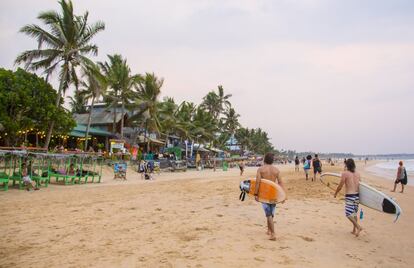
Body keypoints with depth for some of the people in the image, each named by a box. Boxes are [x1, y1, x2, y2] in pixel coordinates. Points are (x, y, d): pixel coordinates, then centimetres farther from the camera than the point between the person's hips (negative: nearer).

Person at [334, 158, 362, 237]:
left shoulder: (345, 173, -10)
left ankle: (358, 227, -14)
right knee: (354, 213, 16)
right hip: (357, 195, 6)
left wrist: (335, 193, 9)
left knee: (349, 213, 0)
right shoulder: (358, 174, 7)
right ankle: (354, 230, 22)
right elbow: (360, 185, 13)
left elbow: (340, 186, -7)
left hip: (349, 196, -6)